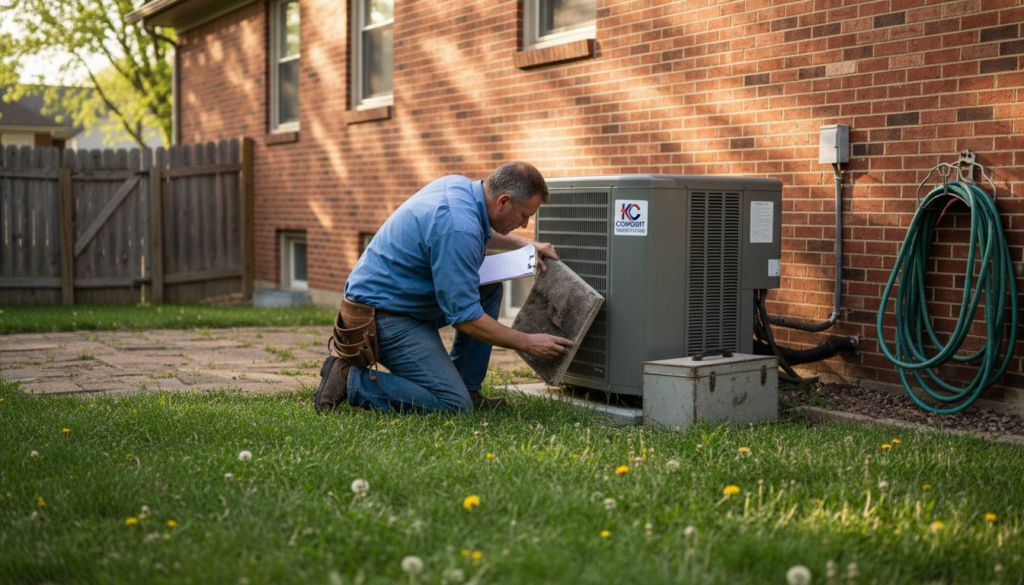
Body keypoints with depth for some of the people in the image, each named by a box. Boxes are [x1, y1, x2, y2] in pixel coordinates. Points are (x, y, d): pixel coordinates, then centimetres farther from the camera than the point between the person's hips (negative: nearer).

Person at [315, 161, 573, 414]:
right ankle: (351, 379, -5)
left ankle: (467, 389, 14)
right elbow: (465, 317, -24)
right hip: (384, 315, -10)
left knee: (490, 287, 14)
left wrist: (524, 244, 17)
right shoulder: (458, 229, -28)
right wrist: (528, 343, -14)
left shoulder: (459, 184, 1)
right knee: (453, 405, -14)